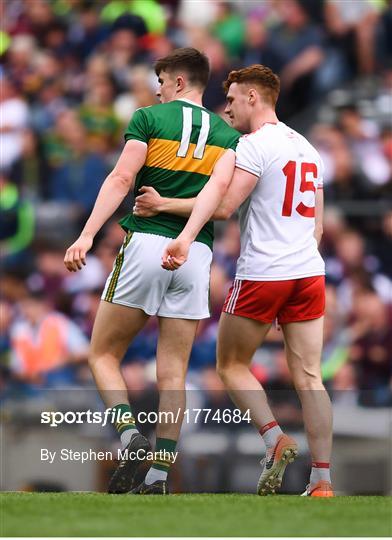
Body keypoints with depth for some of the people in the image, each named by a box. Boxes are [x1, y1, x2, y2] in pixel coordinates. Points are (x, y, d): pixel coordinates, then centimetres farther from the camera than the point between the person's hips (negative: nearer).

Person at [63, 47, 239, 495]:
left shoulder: (149, 118, 4)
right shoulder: (227, 134, 13)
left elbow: (122, 178, -9)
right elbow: (220, 190, -7)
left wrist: (87, 235, -13)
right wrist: (175, 204, 2)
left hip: (145, 244, -3)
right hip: (197, 253, 3)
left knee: (103, 355, 8)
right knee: (172, 373, 6)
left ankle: (131, 436, -15)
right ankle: (159, 477, 0)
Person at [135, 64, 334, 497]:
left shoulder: (254, 145, -8)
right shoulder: (306, 148, 17)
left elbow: (222, 206, -19)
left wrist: (162, 205, -16)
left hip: (261, 274, -7)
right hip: (309, 272, 7)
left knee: (232, 365, 10)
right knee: (308, 376, 3)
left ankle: (275, 439, -10)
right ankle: (322, 481, -4)